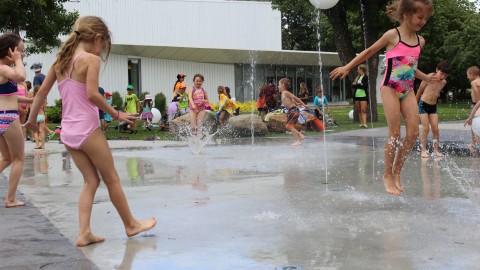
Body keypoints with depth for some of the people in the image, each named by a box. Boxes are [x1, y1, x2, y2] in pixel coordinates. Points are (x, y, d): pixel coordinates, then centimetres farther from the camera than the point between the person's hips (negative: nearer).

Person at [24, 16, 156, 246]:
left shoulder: (61, 60, 11)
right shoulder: (91, 59, -10)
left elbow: (42, 91, 12)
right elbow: (92, 95, -20)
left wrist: (32, 119, 22)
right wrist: (116, 114, -10)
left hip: (68, 132, 7)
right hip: (87, 129, -7)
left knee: (91, 181, 14)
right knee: (112, 179, 8)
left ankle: (84, 233, 6)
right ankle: (131, 224, 23)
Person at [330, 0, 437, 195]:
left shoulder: (420, 41, 9)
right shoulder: (392, 35, -8)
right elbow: (369, 52, 2)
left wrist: (426, 77, 6)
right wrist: (347, 67, 1)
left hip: (408, 90, 6)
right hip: (390, 89, -6)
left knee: (413, 133, -3)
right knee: (395, 133, -6)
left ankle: (397, 172, 12)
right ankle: (388, 175, 8)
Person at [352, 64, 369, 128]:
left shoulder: (365, 77, -4)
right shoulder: (358, 77, 16)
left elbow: (364, 86, -14)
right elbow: (353, 85, 12)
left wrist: (357, 84, -3)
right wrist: (359, 84, -6)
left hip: (363, 96, -6)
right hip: (357, 96, 7)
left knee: (363, 110, -12)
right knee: (359, 111, 6)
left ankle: (365, 123, -17)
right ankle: (361, 123, 10)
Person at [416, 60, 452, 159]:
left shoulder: (444, 82, 2)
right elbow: (419, 91, -4)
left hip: (433, 107, 5)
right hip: (423, 105, -5)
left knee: (435, 129, -1)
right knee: (425, 128, -8)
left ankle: (436, 150, 5)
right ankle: (423, 151, -3)